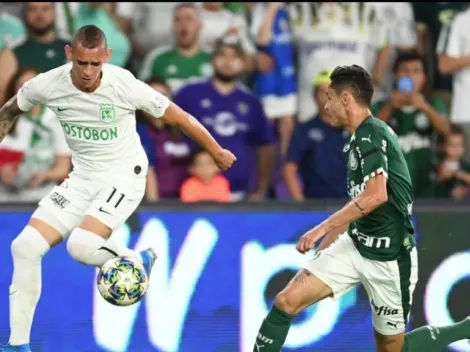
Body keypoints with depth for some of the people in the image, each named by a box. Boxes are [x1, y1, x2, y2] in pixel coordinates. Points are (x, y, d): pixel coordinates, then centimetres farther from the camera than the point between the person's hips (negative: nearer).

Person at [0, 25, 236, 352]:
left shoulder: (123, 85, -22)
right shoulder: (47, 86, -13)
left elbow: (178, 116, -9)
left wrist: (217, 152, 1)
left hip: (124, 176, -5)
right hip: (83, 177, 5)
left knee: (81, 245, -29)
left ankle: (138, 261, 4)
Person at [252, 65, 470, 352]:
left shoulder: (370, 134, -16)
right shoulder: (360, 137, 13)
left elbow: (376, 195, -30)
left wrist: (324, 228, -25)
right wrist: (325, 245, 29)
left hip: (389, 255, -8)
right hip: (356, 245, 8)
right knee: (286, 301, -6)